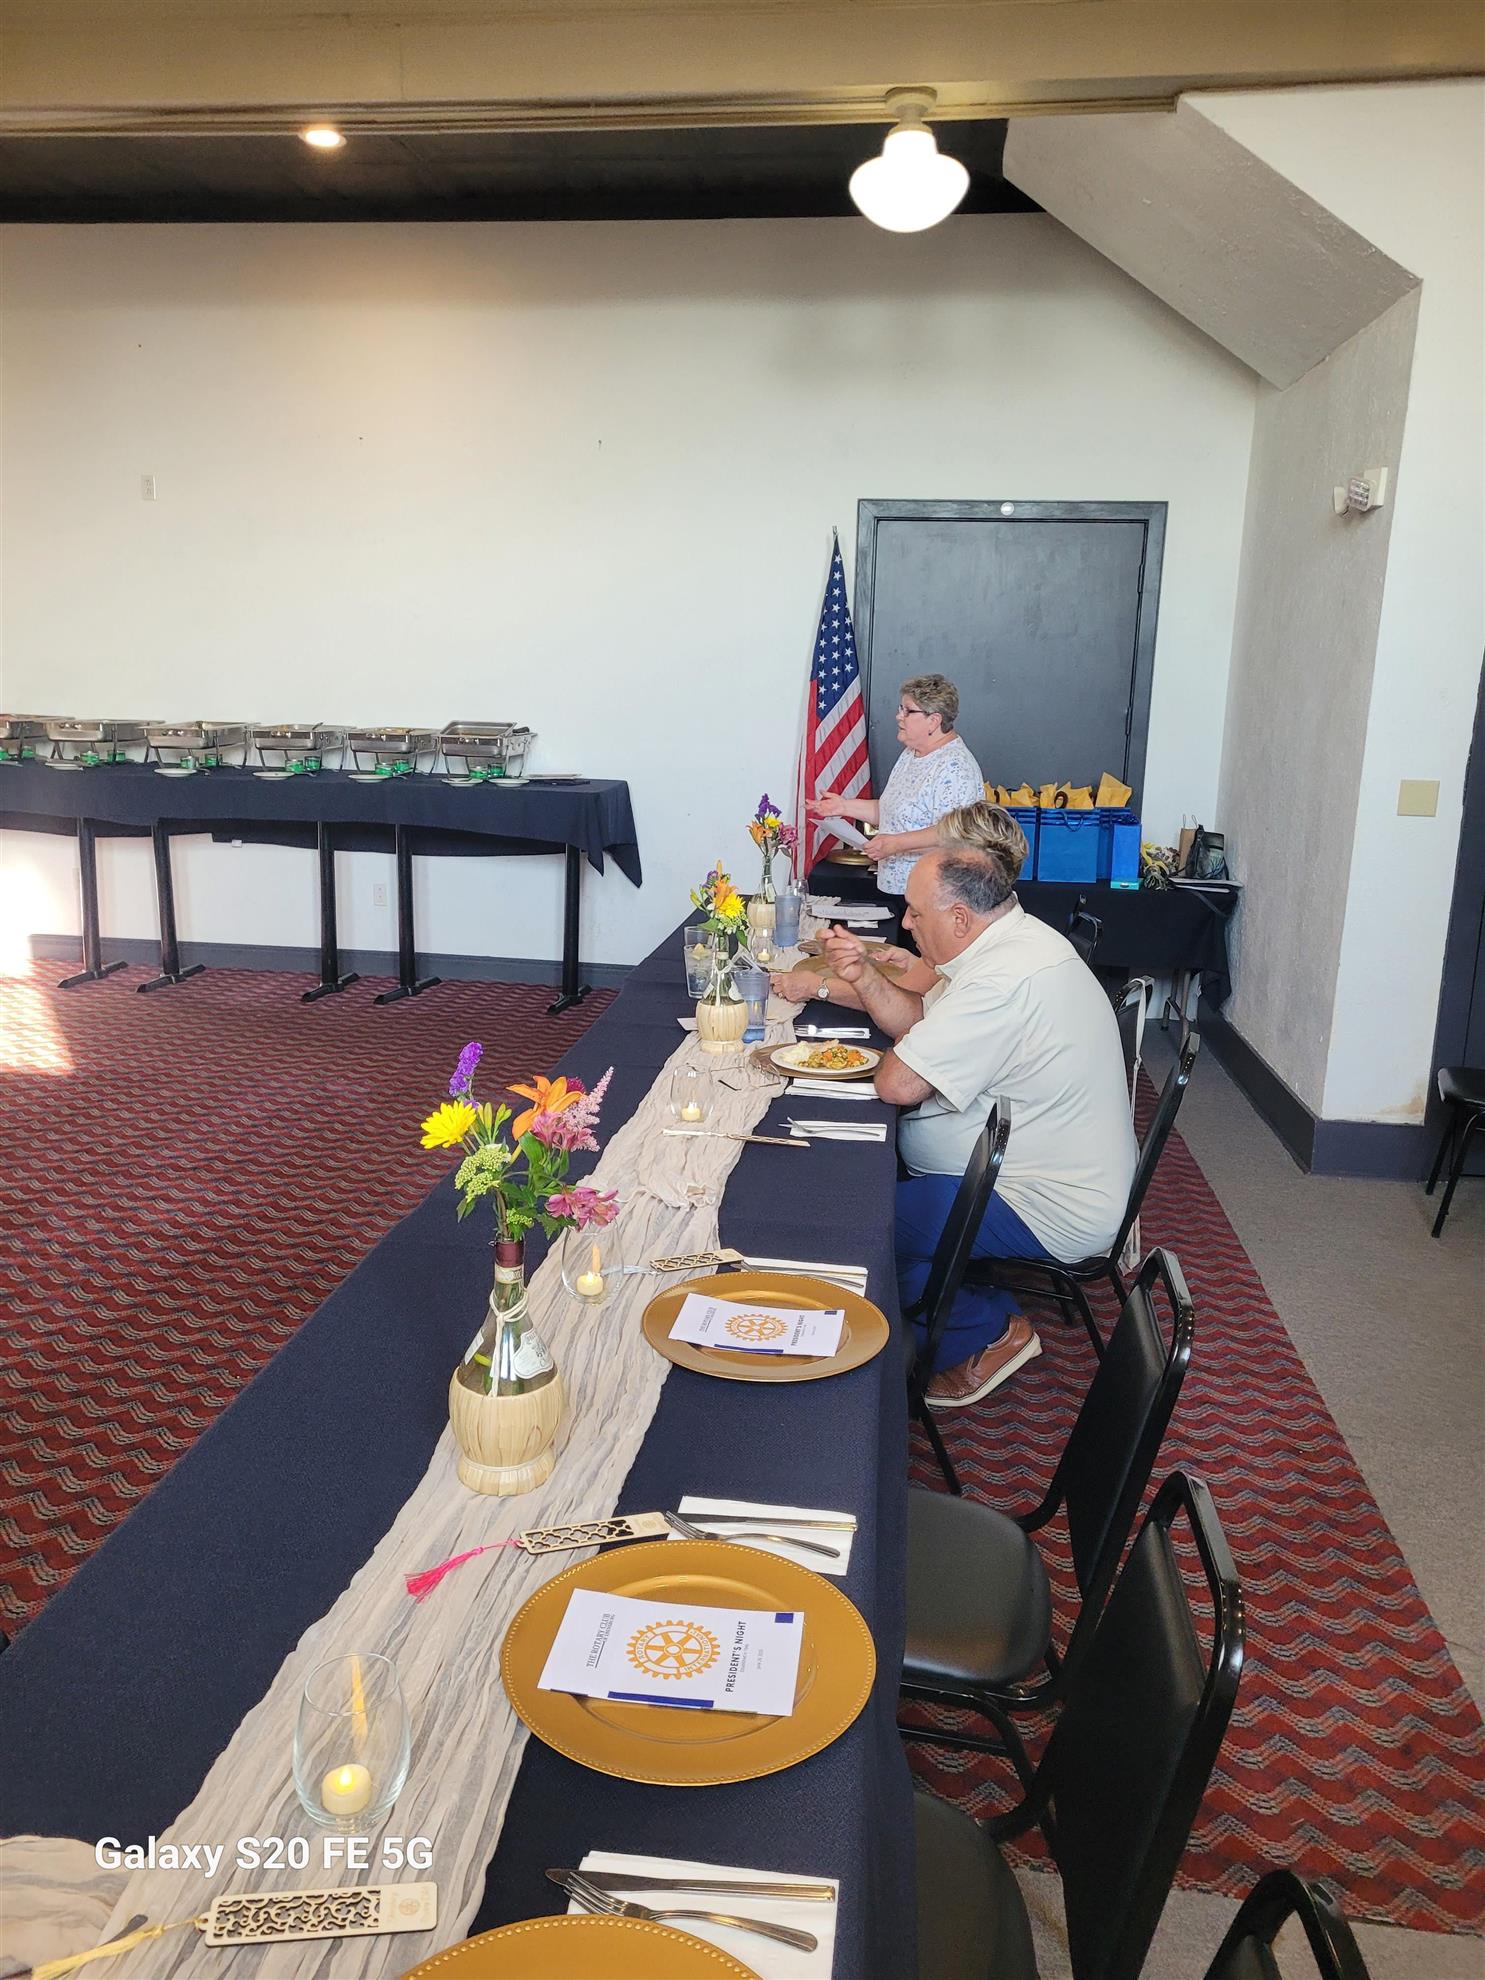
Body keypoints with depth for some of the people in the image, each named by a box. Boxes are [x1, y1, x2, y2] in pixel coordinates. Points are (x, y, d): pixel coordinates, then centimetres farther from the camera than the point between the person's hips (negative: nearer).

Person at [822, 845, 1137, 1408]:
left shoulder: (1005, 980, -29)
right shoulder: (1011, 942, 5)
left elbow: (899, 1083, -29)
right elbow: (922, 1021, 15)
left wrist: (895, 1057, -5)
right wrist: (864, 978, -2)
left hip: (1049, 1214, -11)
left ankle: (989, 1331, 4)